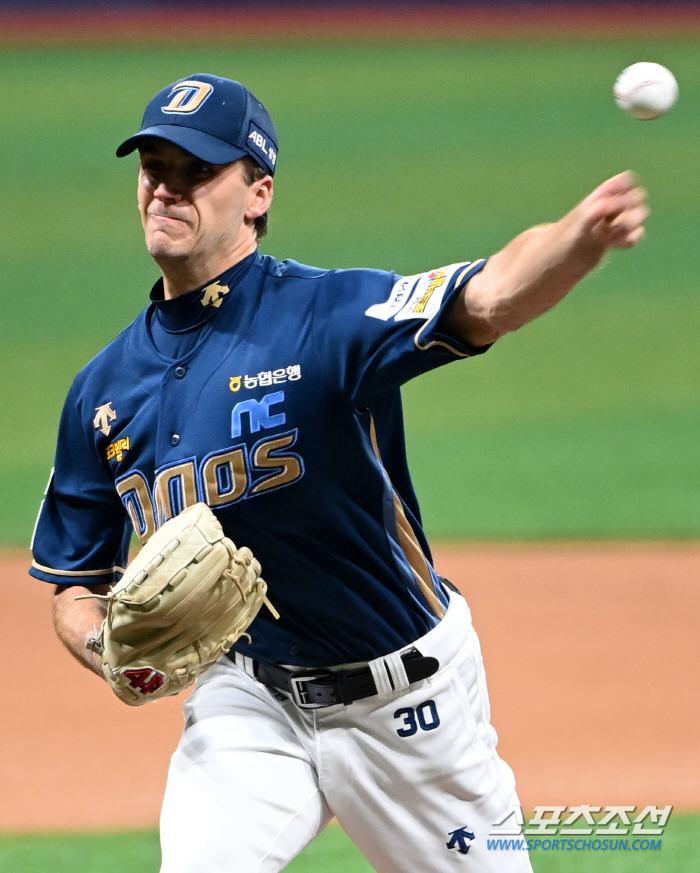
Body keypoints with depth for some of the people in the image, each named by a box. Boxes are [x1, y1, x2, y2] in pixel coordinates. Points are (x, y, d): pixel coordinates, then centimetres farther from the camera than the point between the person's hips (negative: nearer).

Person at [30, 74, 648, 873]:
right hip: (245, 699, 3)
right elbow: (75, 579, 10)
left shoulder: (325, 314, -16)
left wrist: (582, 237, -57)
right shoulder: (104, 390, 0)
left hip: (406, 698, -3)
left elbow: (488, 301, -35)